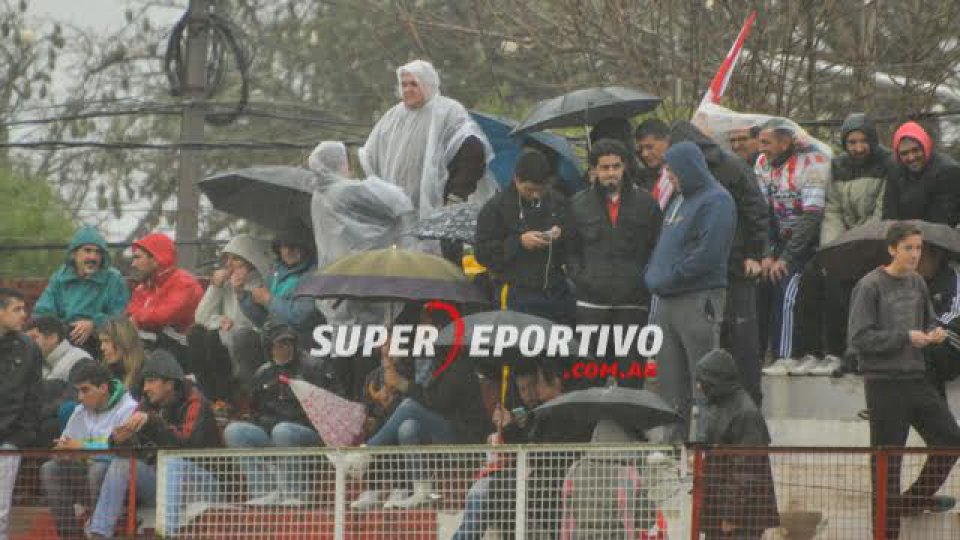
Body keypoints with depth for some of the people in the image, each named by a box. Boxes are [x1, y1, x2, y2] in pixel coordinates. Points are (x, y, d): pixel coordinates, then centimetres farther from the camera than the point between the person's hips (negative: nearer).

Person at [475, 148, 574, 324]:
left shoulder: (558, 202, 11)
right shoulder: (496, 207, 1)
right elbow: (482, 252, -3)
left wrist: (563, 236, -4)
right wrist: (519, 242, -14)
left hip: (560, 294, 4)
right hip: (520, 296, -4)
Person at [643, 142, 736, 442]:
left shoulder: (716, 201, -8)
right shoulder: (679, 202, 21)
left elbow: (708, 254, -18)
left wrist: (668, 278, -14)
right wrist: (652, 275, 6)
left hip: (699, 301, -9)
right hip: (667, 302, 9)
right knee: (670, 382, 10)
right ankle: (675, 440, 15)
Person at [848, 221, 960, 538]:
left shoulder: (917, 283, 9)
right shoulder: (870, 286, -12)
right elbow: (859, 338, -16)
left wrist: (934, 333, -2)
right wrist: (906, 337, -20)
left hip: (917, 378, 7)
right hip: (884, 381, -7)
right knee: (887, 460, -1)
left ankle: (917, 498, 32)